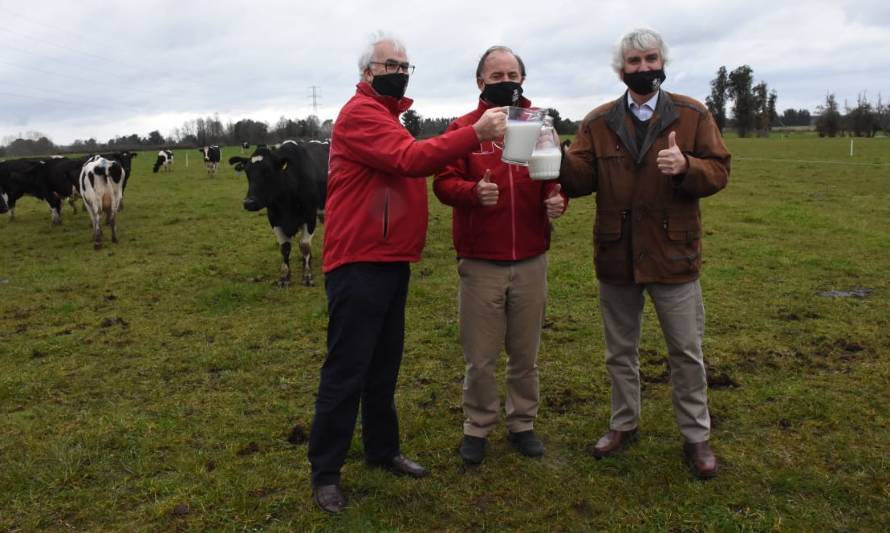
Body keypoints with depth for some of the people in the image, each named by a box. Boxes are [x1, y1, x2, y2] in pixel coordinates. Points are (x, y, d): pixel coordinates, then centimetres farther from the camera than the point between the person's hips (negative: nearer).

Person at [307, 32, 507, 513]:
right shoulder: (360, 114, -11)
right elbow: (411, 159, -25)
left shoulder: (388, 117, 20)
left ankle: (383, 450, 31)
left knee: (384, 365, 17)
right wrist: (475, 134, -27)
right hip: (358, 265, -9)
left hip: (391, 262, 9)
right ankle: (324, 471, 9)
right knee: (346, 370, -3)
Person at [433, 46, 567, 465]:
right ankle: (477, 426, 25)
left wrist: (557, 199, -13)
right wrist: (474, 192, -27)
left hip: (531, 261, 2)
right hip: (479, 263, -2)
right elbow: (443, 182, -6)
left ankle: (522, 423, 31)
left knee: (525, 353, 12)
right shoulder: (462, 128, 1)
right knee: (480, 356, 6)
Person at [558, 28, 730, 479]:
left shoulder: (693, 115, 0)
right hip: (616, 255, 2)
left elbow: (718, 171, -4)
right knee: (620, 350, 15)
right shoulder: (598, 122, 3)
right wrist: (559, 158, -26)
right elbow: (582, 180, -5)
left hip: (672, 255, -1)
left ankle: (696, 435, 26)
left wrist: (686, 166, -25)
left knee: (686, 352, 8)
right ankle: (624, 424, 34)